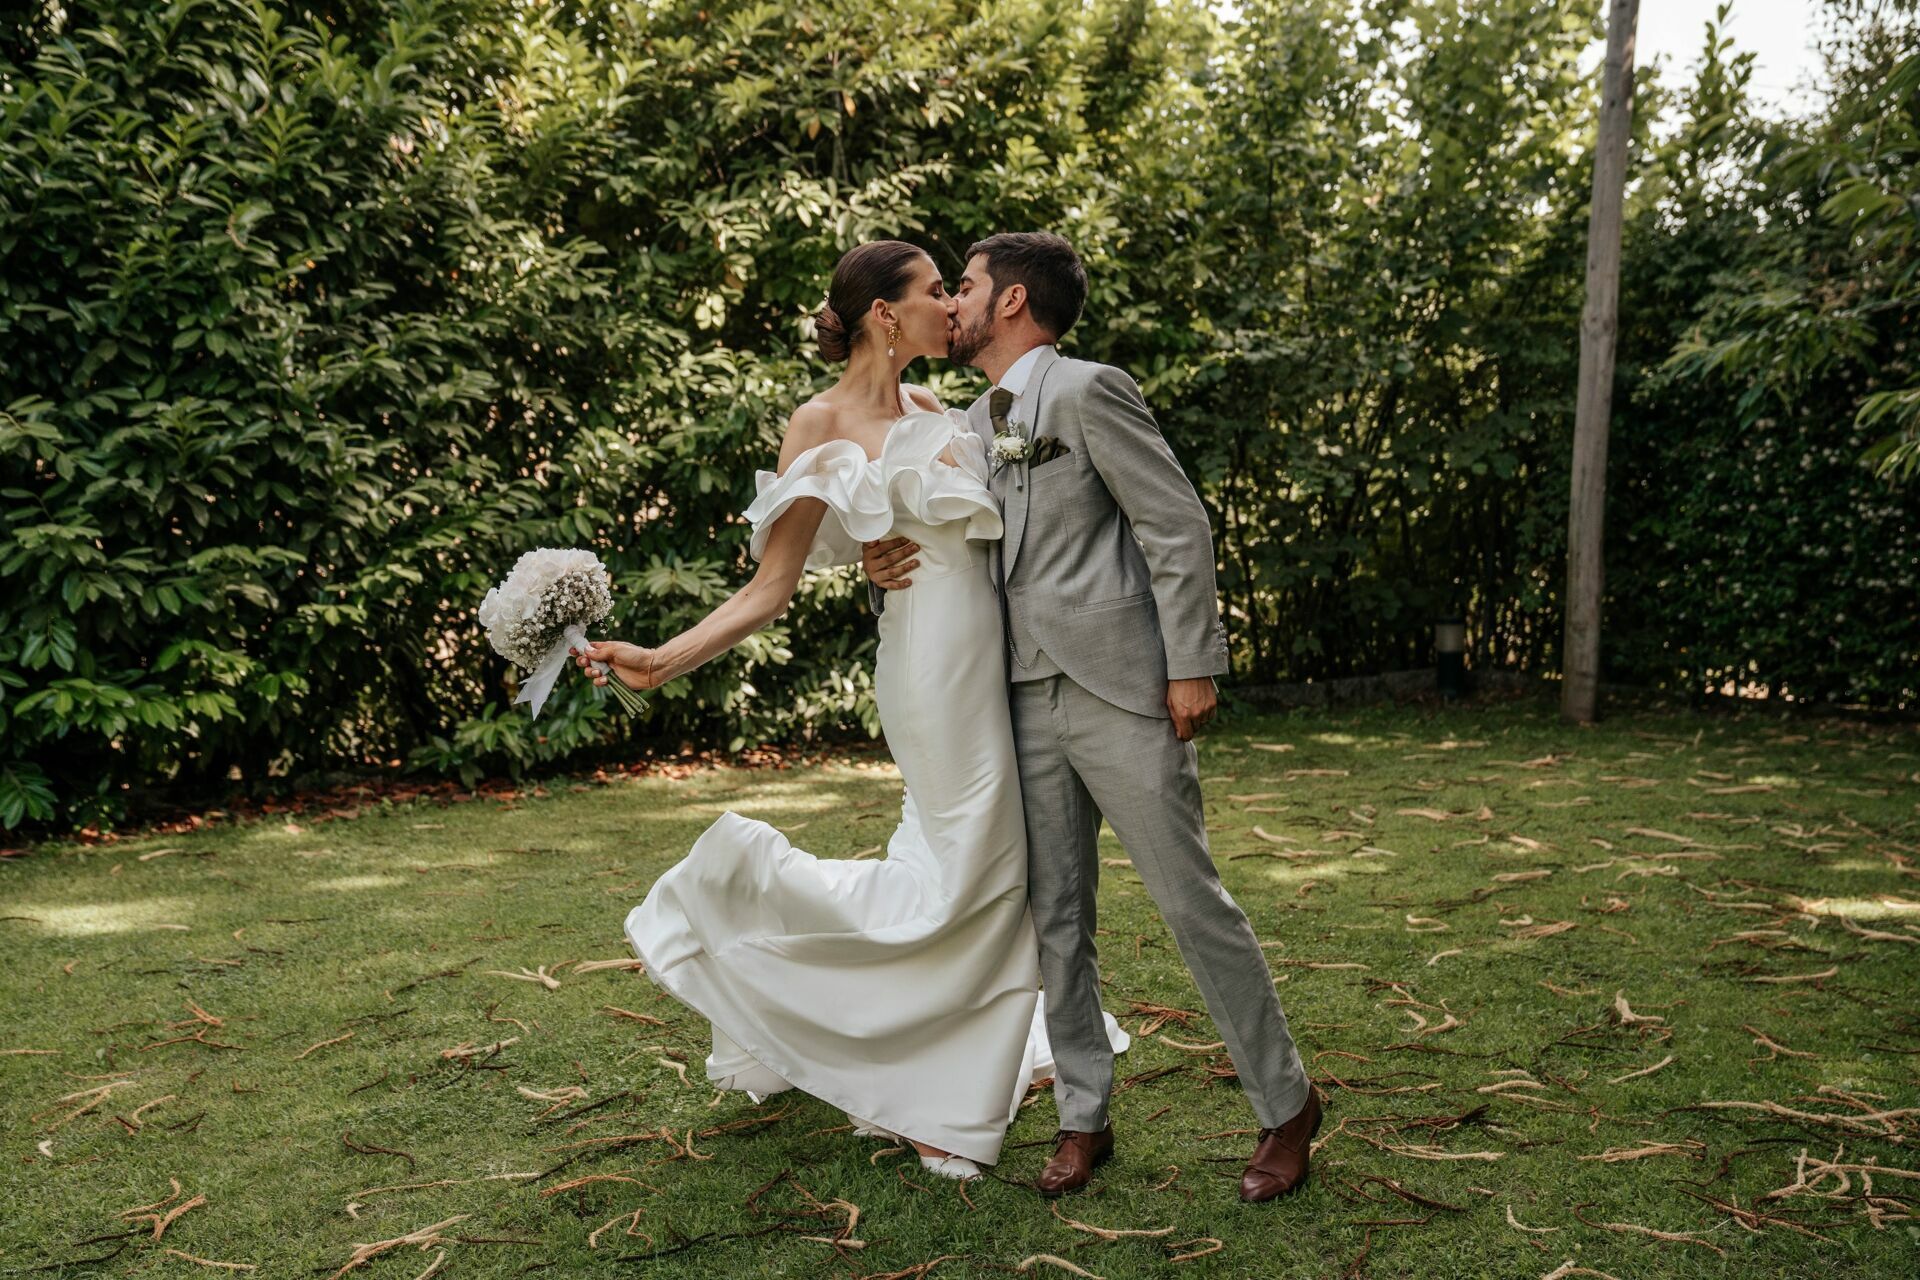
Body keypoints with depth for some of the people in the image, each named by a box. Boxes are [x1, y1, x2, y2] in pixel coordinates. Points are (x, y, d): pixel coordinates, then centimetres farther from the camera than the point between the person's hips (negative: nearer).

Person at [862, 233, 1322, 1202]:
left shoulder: (1088, 391, -6)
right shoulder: (974, 424, 16)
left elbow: (1179, 526, -9)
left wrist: (1191, 664, -13)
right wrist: (894, 574, 1)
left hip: (1121, 694, -7)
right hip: (1028, 702, 7)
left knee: (1190, 899, -2)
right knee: (1056, 920, 10)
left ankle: (1285, 1103, 15)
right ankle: (1084, 1118, 23)